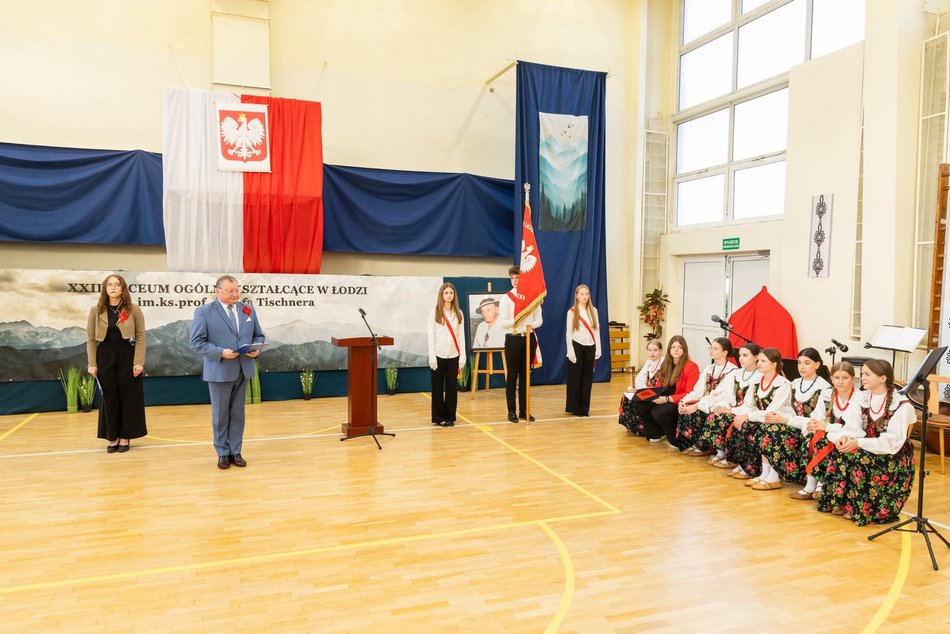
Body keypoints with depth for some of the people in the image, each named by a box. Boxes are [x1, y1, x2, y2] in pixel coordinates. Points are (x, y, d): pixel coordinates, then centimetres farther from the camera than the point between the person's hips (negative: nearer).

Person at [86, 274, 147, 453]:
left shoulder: (134, 309, -2)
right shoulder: (96, 310, 3)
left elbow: (141, 336, -4)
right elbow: (91, 339, 4)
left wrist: (139, 362, -10)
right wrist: (92, 364, -3)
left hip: (128, 357, -1)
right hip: (105, 358, 2)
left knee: (128, 397, 4)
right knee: (109, 398, 6)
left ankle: (125, 436, 15)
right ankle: (113, 437, 16)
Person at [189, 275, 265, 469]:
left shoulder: (248, 310, 7)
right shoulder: (204, 312, -6)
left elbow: (259, 335, 12)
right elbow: (197, 342, -10)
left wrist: (256, 349, -9)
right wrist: (220, 352, -22)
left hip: (242, 370, 4)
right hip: (219, 371, -4)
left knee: (238, 414, 11)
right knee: (220, 415, 8)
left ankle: (235, 452, 21)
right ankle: (223, 454, 20)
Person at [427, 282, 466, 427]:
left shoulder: (458, 313, 8)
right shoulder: (434, 313, 0)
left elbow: (461, 335, 8)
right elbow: (431, 335, -3)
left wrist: (462, 356, 3)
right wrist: (432, 357, -9)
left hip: (454, 355, 3)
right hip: (439, 355, -2)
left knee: (452, 386, 5)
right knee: (438, 387, 3)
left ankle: (450, 416, 15)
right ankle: (438, 417, 12)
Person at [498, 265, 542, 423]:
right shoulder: (506, 298, -2)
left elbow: (539, 320, 7)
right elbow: (502, 322, -8)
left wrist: (531, 324, -14)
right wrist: (516, 320, -21)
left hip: (529, 338, 3)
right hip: (513, 339, -2)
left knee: (525, 375, 9)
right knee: (512, 376, 2)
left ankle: (524, 410, 17)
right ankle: (511, 411, 9)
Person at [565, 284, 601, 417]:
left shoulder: (593, 311, 8)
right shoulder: (572, 312, -3)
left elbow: (596, 331, 8)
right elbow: (569, 332, -5)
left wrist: (598, 350, 3)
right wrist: (570, 351, -12)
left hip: (590, 347, 4)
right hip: (577, 346, -4)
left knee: (588, 377, 6)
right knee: (575, 377, 2)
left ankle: (584, 407, 15)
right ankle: (573, 407, 11)